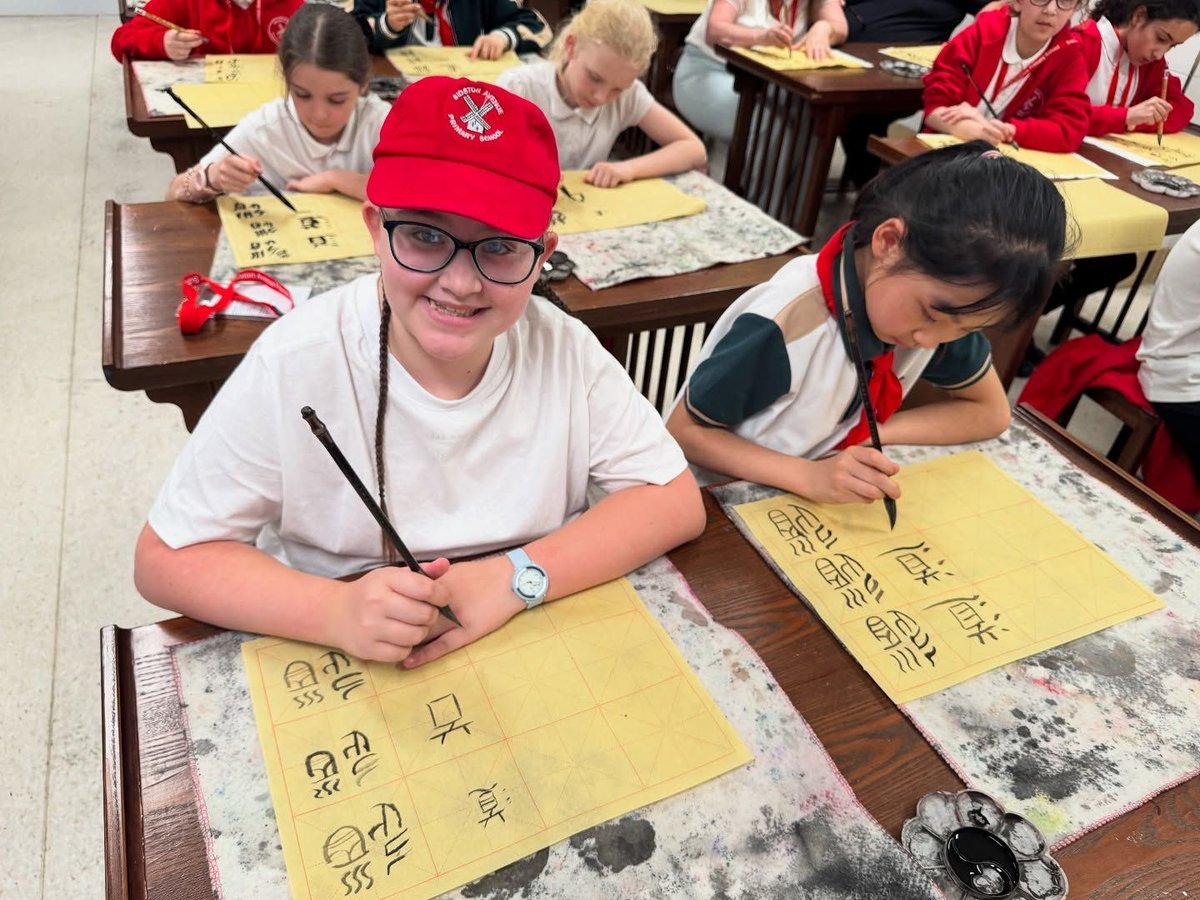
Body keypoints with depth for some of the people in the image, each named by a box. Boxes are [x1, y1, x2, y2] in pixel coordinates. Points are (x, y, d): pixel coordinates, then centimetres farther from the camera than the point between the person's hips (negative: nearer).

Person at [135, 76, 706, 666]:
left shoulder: (563, 348, -11)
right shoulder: (296, 363, -17)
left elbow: (675, 501, -10)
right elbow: (166, 559, -11)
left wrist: (517, 577, -24)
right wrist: (336, 612, -29)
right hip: (337, 679, 0)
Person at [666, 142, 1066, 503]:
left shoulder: (942, 295, -10)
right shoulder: (783, 327, -28)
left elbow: (989, 412, 1)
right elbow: (682, 432, -19)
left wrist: (873, 434, -15)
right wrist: (808, 475, -31)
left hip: (832, 502, 5)